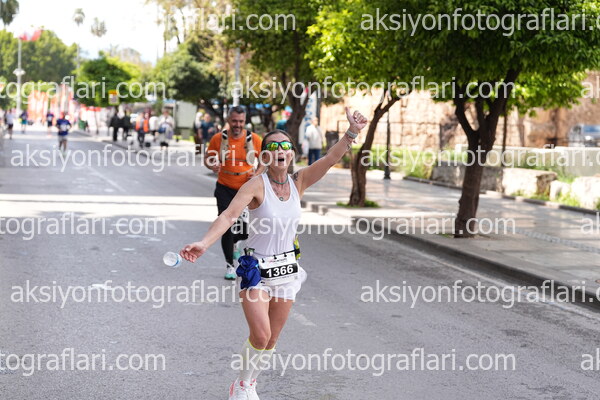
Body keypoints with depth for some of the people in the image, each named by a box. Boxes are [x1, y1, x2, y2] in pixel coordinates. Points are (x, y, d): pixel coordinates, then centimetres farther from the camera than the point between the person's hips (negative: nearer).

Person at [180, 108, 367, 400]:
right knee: (260, 334, -16)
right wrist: (204, 244, -45)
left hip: (286, 269, 5)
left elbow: (331, 158, -14)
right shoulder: (257, 185, -15)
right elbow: (229, 215, -28)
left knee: (271, 339, 11)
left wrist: (352, 133, -31)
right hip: (255, 269, -5)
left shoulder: (298, 183, -2)